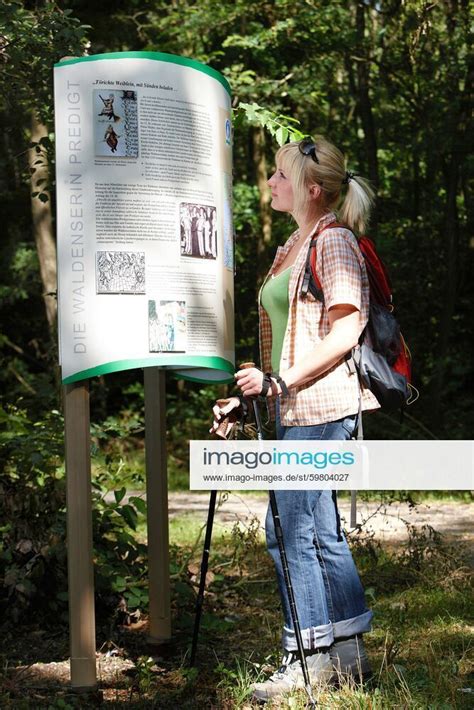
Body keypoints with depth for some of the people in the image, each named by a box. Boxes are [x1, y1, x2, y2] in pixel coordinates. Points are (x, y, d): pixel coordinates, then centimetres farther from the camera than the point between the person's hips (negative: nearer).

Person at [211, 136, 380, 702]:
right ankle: (346, 653, 17)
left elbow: (345, 331, -16)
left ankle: (308, 656, -1)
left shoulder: (334, 241, -7)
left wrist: (280, 382, -19)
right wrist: (248, 397, 18)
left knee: (290, 529, -9)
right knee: (318, 530, 10)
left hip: (320, 405, -10)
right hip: (295, 410, 10)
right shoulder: (294, 248, 20)